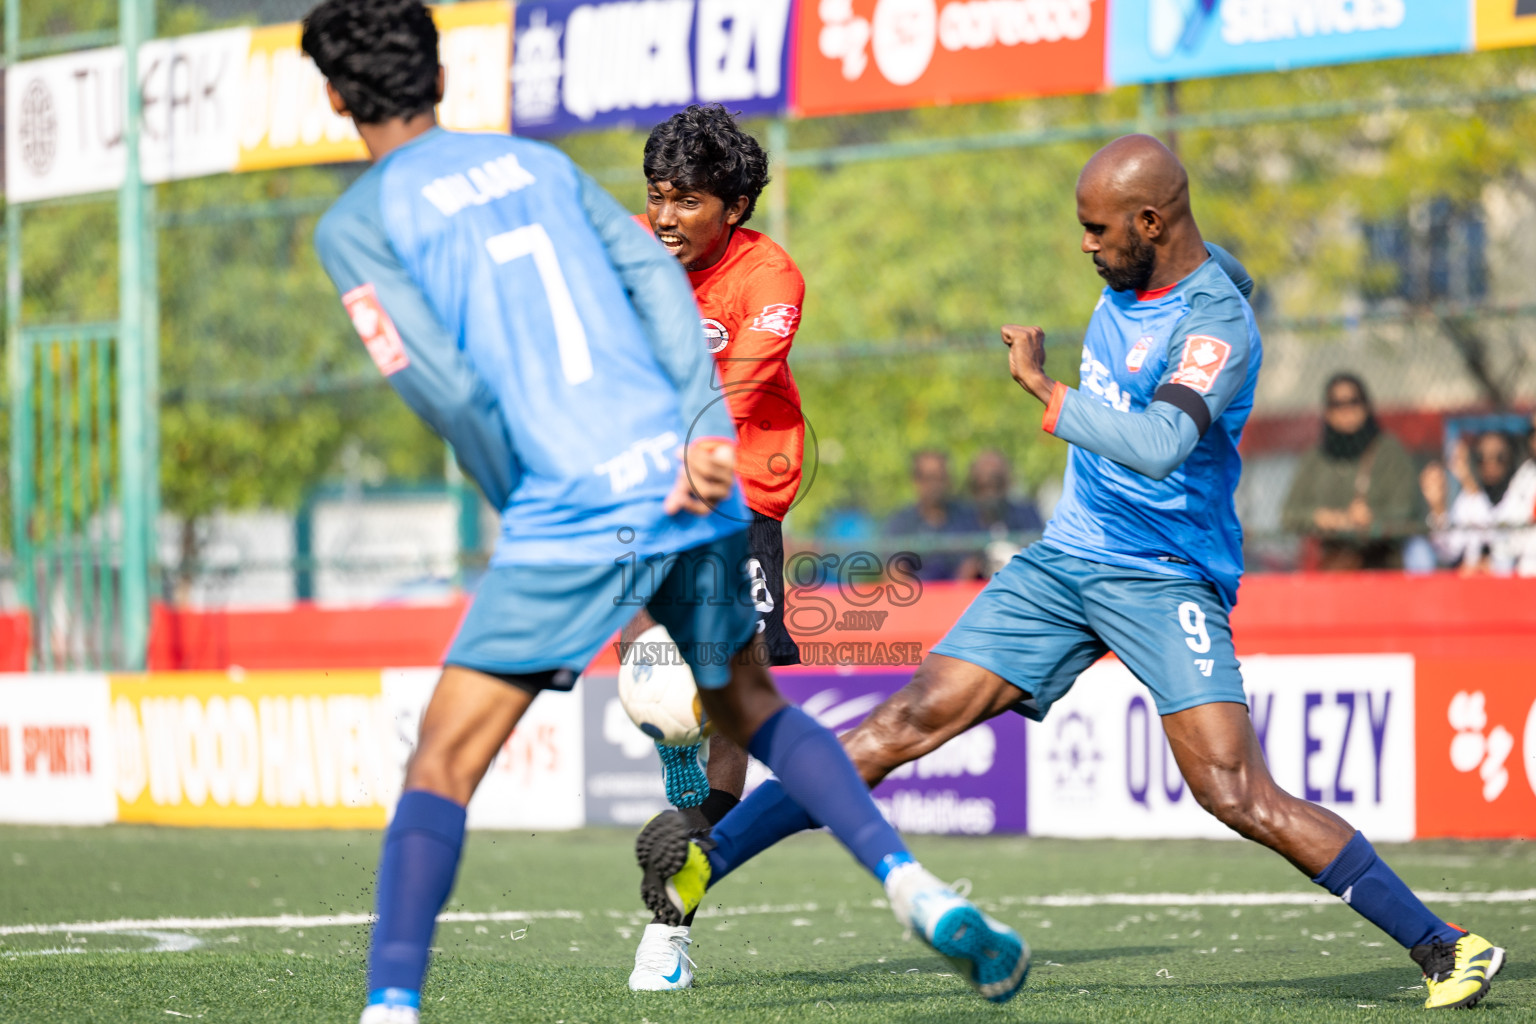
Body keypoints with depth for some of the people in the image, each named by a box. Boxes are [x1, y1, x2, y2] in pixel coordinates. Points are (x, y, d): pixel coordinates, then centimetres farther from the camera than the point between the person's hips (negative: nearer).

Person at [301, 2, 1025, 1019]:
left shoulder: (355, 226, 4)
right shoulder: (538, 162, 19)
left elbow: (447, 389, -6)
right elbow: (658, 278, 6)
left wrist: (525, 511, 7)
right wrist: (706, 435, -4)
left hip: (570, 517, -5)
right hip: (690, 484, 5)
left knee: (443, 764, -2)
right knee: (752, 706, 26)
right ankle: (916, 888, 13)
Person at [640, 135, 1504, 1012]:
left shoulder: (1216, 321, -19)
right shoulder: (1128, 281, 6)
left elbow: (1159, 446, -36)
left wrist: (1043, 387, -29)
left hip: (1167, 581, -7)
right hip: (1065, 560, 7)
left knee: (1240, 798, -19)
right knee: (908, 724, -3)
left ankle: (1445, 946, -11)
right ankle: (703, 862, -3)